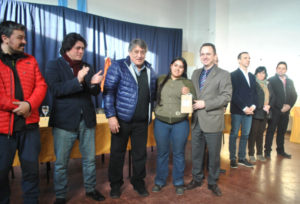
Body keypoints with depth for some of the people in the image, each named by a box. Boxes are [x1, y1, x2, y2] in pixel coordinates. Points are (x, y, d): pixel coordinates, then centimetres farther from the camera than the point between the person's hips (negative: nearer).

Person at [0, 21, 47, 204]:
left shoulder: (30, 60, 12)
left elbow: (41, 85, 4)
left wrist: (29, 105, -12)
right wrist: (18, 107, -10)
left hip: (29, 124, 3)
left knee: (31, 168, 10)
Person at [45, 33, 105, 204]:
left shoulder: (87, 67, 12)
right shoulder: (54, 65, 0)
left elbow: (95, 92, 9)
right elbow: (55, 89, -14)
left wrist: (94, 83, -14)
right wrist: (77, 81, -26)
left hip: (87, 120, 4)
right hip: (64, 120, -4)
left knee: (90, 159, 13)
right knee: (61, 162, 9)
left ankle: (91, 189, 32)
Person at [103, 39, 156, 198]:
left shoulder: (150, 70, 10)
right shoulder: (118, 67, -6)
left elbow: (152, 94, 18)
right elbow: (109, 92, -10)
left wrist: (150, 115, 12)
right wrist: (111, 116, -16)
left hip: (142, 121, 4)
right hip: (121, 119, -4)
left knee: (140, 153, 13)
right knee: (117, 152, 8)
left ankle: (138, 182, 32)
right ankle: (115, 184, 28)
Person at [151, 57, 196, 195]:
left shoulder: (188, 83, 3)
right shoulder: (160, 80, 6)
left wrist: (188, 94, -17)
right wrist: (154, 111, -2)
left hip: (180, 123, -1)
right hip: (161, 122, 1)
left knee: (178, 154, 10)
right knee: (162, 153, 12)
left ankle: (178, 182, 29)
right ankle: (160, 181, 30)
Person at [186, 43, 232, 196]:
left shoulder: (223, 74, -3)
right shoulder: (196, 73, 14)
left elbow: (226, 96, -12)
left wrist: (205, 104, -17)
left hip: (213, 122, -4)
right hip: (197, 121, 5)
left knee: (214, 154, 10)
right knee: (196, 153, 15)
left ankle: (213, 182, 28)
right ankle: (197, 178, 33)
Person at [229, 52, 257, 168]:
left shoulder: (252, 76, 16)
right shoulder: (234, 75, -4)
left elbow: (254, 92, 15)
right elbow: (234, 94, -11)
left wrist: (253, 106, -1)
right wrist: (244, 108, -14)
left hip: (249, 110, 6)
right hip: (237, 110, -6)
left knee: (245, 135, 10)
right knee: (234, 134, 3)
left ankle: (242, 158, 21)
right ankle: (233, 159, 13)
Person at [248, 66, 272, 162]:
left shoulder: (267, 85, 16)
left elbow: (271, 97, 17)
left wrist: (268, 106, -1)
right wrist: (262, 107, -13)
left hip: (264, 113, 6)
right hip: (256, 112, -6)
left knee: (261, 133, 11)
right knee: (253, 133, -2)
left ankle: (259, 154, 19)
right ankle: (251, 154, 5)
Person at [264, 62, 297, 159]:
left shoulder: (290, 81, 15)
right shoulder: (271, 80, -2)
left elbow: (294, 95, 12)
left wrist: (289, 105, -5)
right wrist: (281, 107, -13)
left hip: (285, 111, 5)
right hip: (274, 110, -5)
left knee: (282, 131, 12)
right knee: (271, 131, 0)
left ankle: (280, 150, 23)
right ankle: (267, 151, 6)